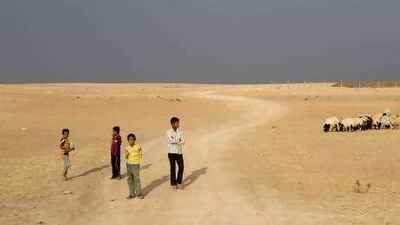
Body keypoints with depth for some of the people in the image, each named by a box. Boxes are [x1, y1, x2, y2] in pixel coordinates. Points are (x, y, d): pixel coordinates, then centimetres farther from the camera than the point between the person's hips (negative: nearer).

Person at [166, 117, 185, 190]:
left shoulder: (180, 131, 7)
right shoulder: (169, 132, -5)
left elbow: (183, 142, -2)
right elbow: (171, 141, -20)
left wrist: (175, 141, -16)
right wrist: (179, 141, -8)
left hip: (179, 152, 4)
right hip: (172, 152, -4)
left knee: (181, 167, 1)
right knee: (173, 168, 3)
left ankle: (179, 182, 16)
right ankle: (173, 184, 12)